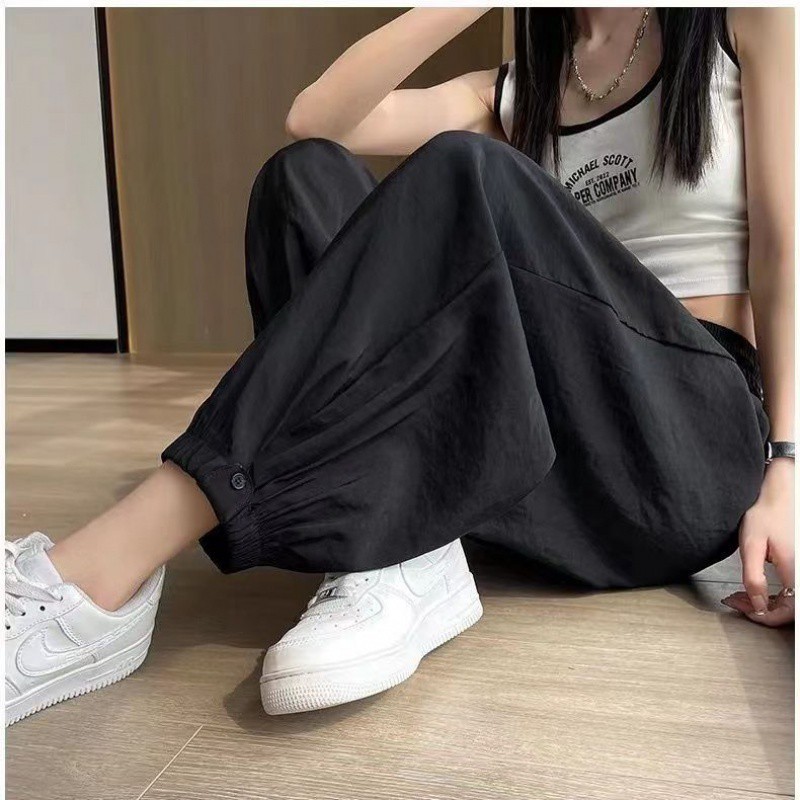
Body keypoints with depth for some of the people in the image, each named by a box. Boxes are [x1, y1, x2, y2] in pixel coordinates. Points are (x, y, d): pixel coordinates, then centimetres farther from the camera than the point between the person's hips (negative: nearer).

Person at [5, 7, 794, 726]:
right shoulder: (508, 93, 18)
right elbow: (315, 121, 2)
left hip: (688, 450, -3)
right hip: (543, 437, 4)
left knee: (469, 176, -28)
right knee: (307, 178, -10)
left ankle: (102, 580, -29)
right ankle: (399, 563, -28)